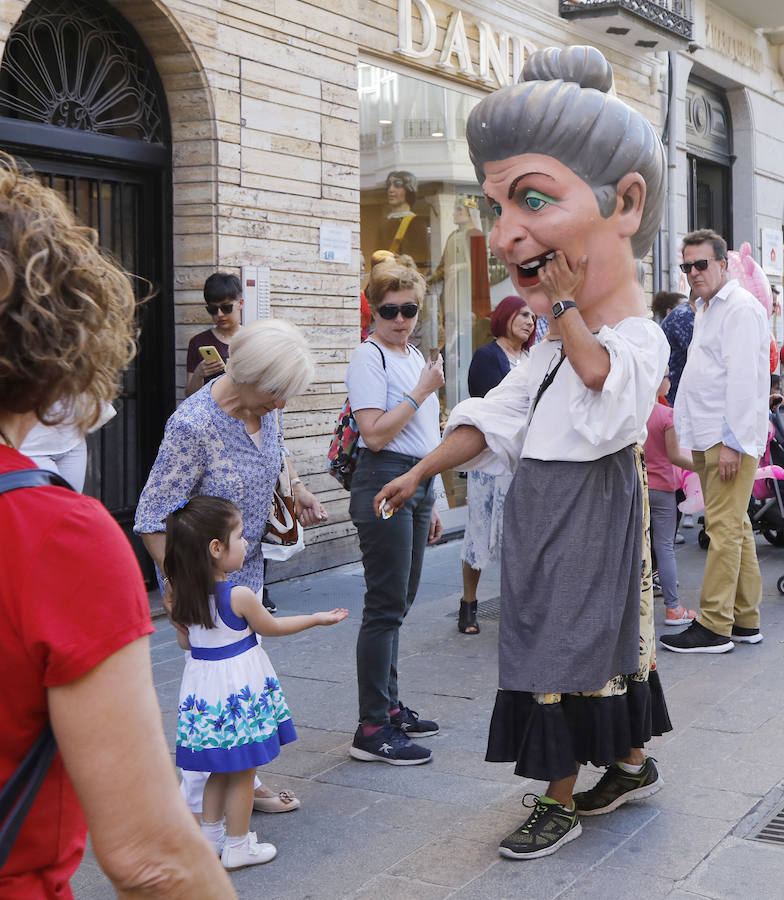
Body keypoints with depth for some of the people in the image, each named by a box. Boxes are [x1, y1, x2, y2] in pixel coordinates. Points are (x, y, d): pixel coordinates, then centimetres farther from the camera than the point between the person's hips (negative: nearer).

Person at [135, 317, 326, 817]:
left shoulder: (264, 406, -4)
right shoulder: (193, 426, -27)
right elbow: (154, 518, -22)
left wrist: (299, 491, 3)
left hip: (248, 566, 8)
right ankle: (197, 803, 9)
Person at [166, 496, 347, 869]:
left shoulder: (184, 596, -4)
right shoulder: (240, 596, -22)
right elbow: (272, 627, -5)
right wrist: (318, 618, 9)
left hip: (202, 684, 6)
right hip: (237, 690, -6)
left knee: (220, 770, 21)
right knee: (242, 773, 8)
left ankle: (210, 836, 29)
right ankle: (238, 846, 17)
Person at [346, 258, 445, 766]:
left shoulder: (415, 357, 18)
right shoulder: (369, 357, -9)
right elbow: (376, 433, -18)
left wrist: (430, 503, 23)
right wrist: (423, 391, -15)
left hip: (417, 485, 9)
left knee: (399, 603, 14)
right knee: (386, 606, -9)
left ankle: (389, 706, 24)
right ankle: (372, 729, -4)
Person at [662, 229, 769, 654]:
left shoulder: (741, 308, -10)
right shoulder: (705, 310, 21)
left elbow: (742, 380, -17)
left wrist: (732, 443, -20)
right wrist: (695, 441, 18)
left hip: (731, 438, -10)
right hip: (708, 437, 10)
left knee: (724, 527, -8)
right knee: (735, 527, 12)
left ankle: (714, 626, -6)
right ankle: (745, 621, 18)